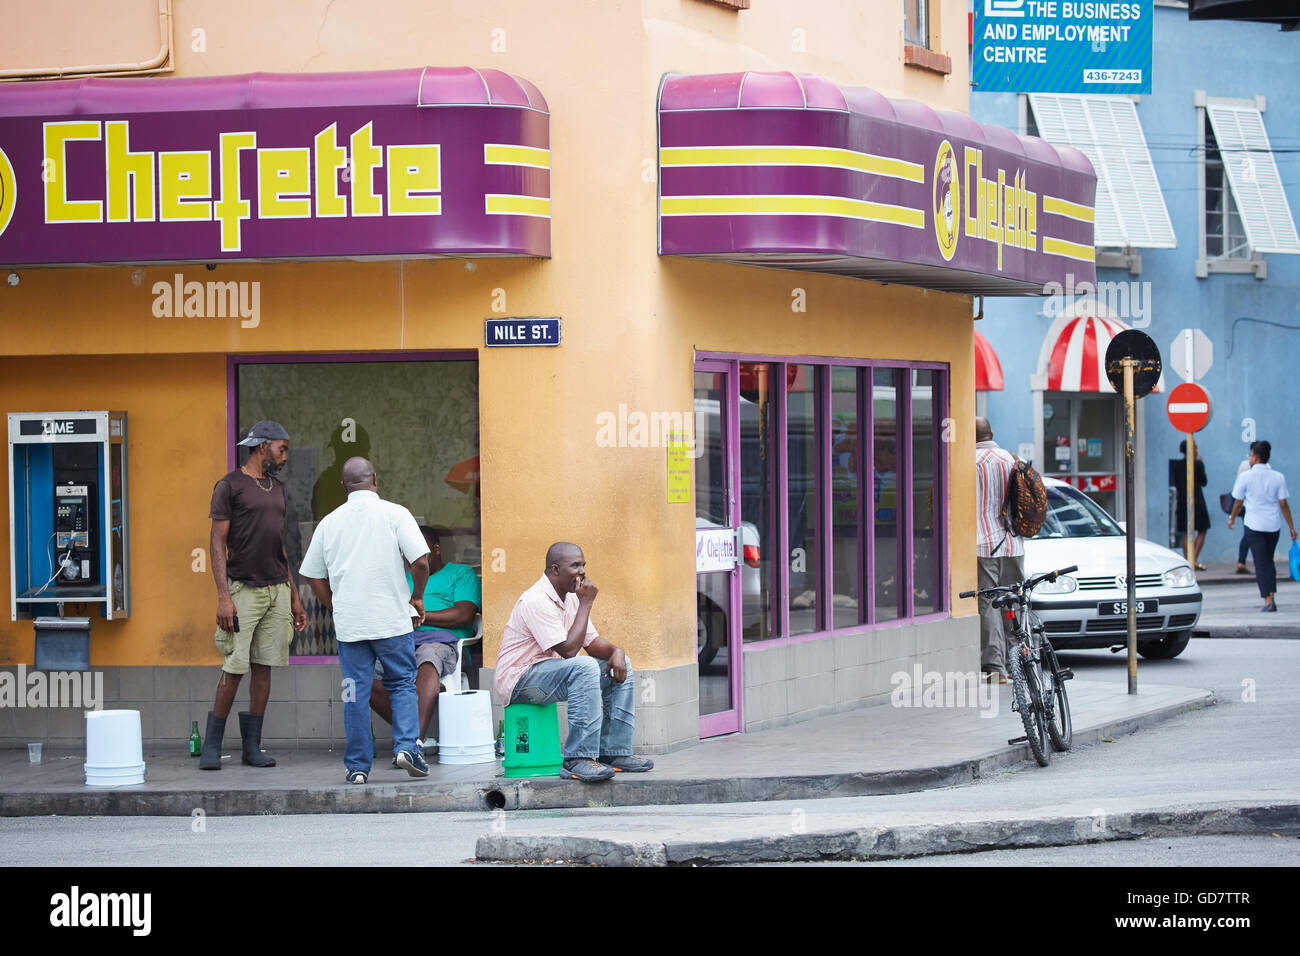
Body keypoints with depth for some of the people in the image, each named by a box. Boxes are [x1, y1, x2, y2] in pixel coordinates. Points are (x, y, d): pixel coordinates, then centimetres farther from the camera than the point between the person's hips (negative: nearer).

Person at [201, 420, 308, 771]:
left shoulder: (277, 488, 16)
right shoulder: (230, 485, -4)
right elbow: (218, 543, -8)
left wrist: (294, 596, 18)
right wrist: (223, 597, -16)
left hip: (277, 589, 6)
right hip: (244, 589, -6)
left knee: (263, 668, 4)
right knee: (233, 669, -8)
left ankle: (253, 746, 7)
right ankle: (212, 745, 1)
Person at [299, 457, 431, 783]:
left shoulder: (329, 522, 6)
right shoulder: (394, 514, -3)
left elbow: (313, 576, 10)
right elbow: (420, 561, -11)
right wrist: (417, 597, 6)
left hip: (349, 623, 2)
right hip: (393, 620, -2)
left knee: (355, 694, 6)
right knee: (402, 684, 12)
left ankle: (358, 766, 6)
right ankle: (406, 746, -5)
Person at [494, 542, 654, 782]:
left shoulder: (570, 597, 9)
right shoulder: (537, 601, -22)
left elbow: (592, 642, 13)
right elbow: (568, 649, -26)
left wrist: (615, 652, -10)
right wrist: (586, 603, -20)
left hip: (553, 670, 10)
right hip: (519, 681, -10)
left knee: (620, 665, 5)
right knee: (584, 667, -34)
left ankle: (614, 752, 2)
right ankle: (578, 760, -35)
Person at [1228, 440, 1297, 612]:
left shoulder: (1245, 477, -6)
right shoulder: (1278, 477, 1)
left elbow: (1238, 502, 1)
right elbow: (1283, 504, -1)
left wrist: (1232, 518, 19)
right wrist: (1291, 527, 4)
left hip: (1254, 525, -3)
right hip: (1273, 525, 3)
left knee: (1260, 563, -2)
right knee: (1269, 561, 19)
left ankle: (1268, 600, -10)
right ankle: (1272, 596, 12)